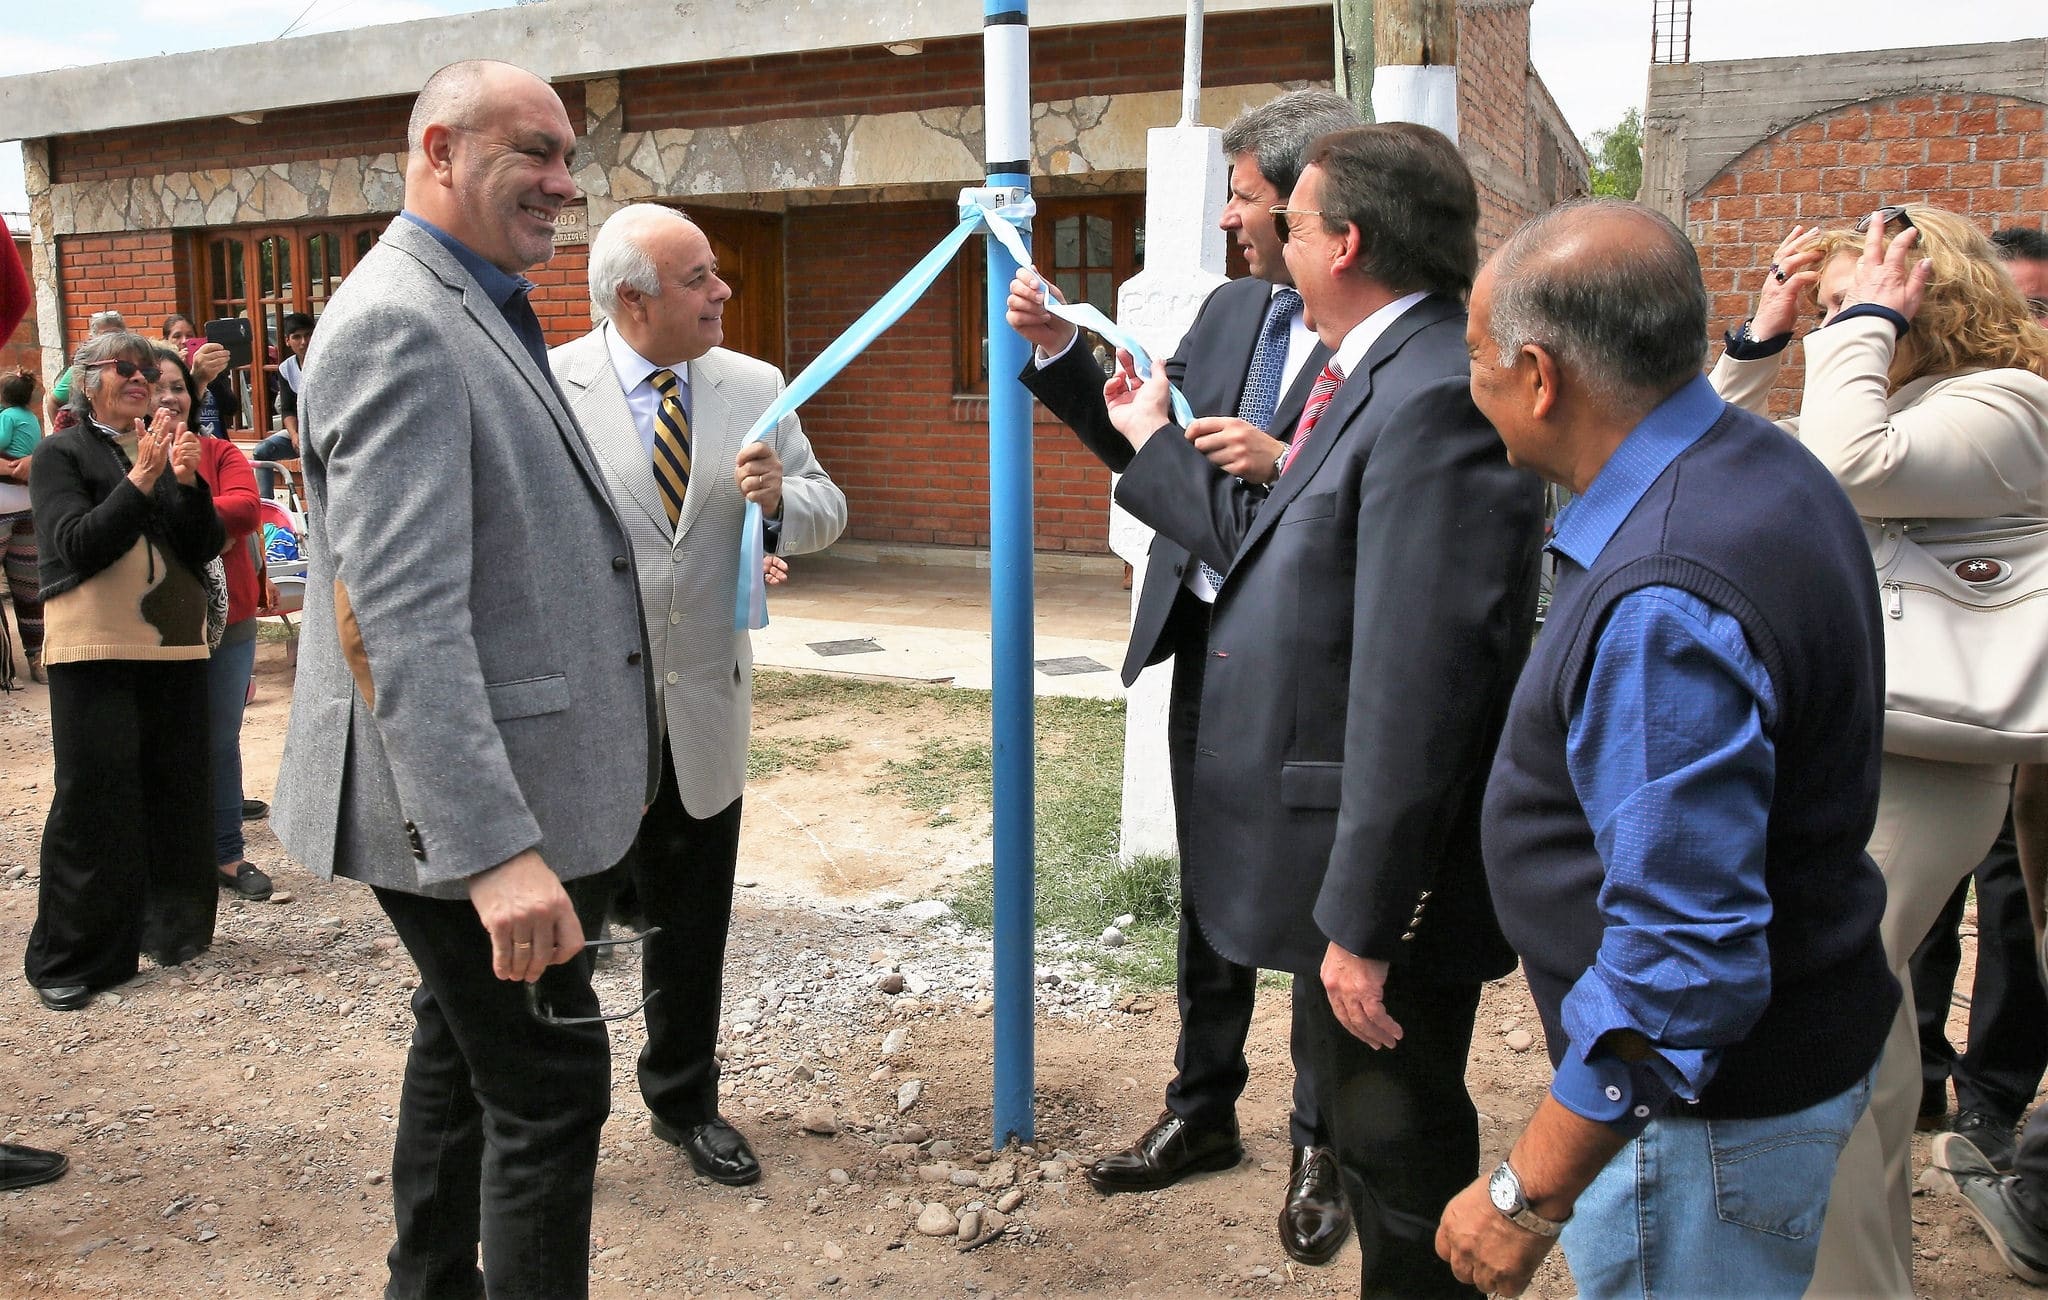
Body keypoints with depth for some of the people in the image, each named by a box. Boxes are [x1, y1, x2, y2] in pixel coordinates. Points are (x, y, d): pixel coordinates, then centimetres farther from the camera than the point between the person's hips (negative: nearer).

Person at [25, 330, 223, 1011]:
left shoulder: (168, 449, 14)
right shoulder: (63, 453, 1)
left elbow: (207, 546, 4)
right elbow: (77, 547, -12)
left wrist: (188, 481, -12)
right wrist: (141, 479, -19)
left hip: (176, 647, 5)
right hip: (96, 650, -4)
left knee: (179, 792, 7)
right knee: (95, 800, -4)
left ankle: (173, 928, 21)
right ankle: (68, 960, 5)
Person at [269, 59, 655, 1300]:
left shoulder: (479, 312, 14)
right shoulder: (398, 325, -19)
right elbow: (399, 615, -28)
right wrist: (494, 847, -32)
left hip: (500, 785, 11)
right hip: (466, 798, -11)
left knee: (468, 1051, 22)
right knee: (549, 1083, -3)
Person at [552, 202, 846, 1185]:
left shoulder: (755, 387, 2)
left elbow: (826, 512, 5)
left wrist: (780, 497, -17)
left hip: (702, 709, 4)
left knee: (693, 927, 17)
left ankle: (684, 1101, 38)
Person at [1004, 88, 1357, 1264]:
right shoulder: (1229, 310, 8)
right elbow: (1148, 453, 12)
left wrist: (1286, 470, -29)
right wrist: (1059, 352, 4)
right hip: (1207, 645, 7)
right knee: (1210, 898, 18)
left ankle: (1321, 1148, 29)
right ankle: (1203, 1112, 37)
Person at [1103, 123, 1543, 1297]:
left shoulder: (1436, 396, -24)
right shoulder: (1375, 376, 9)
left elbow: (1417, 692, -28)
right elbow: (1273, 550, 15)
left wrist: (1364, 921, -25)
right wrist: (1155, 443, 25)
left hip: (1394, 883, -10)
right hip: (1342, 854, 10)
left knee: (1399, 1155, 9)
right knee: (1366, 1125, 25)